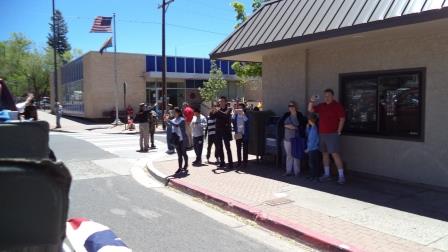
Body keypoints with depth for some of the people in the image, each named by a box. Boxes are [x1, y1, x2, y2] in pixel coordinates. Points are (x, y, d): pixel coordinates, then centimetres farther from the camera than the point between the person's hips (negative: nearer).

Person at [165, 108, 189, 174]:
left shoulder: (182, 119, -12)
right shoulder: (174, 120, 8)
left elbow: (176, 125, -28)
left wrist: (168, 120, -30)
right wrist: (166, 120, -13)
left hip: (182, 139, -6)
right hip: (177, 139, 6)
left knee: (183, 153, 3)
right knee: (179, 154, 10)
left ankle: (186, 167, 17)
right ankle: (180, 168, 15)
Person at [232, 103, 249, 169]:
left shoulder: (246, 115, -2)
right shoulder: (236, 115, 6)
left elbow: (246, 120, -21)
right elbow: (232, 120, -10)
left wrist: (242, 113, -27)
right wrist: (234, 113, -18)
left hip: (244, 134, -3)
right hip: (238, 134, 3)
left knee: (245, 149, 1)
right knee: (238, 149, 9)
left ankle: (245, 162, 6)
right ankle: (239, 162, 16)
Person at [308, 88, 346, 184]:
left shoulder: (337, 106, -5)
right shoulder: (321, 106, 13)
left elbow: (342, 119, -10)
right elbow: (310, 110, 15)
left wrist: (339, 131, -13)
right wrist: (311, 101, -3)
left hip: (332, 134, -7)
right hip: (322, 134, 7)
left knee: (335, 154, -11)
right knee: (325, 154, 11)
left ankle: (341, 176, -8)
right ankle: (326, 174, 20)